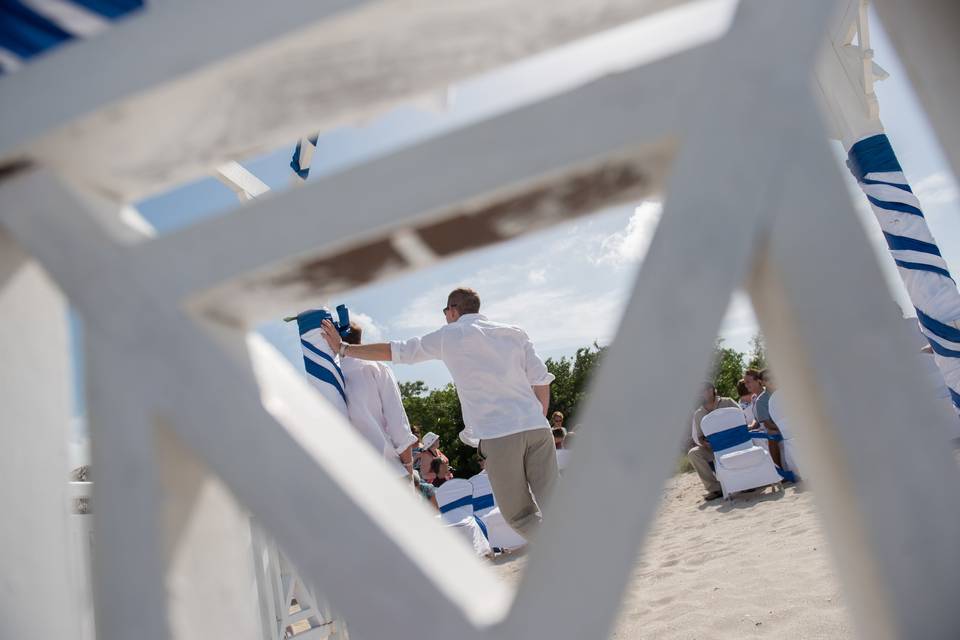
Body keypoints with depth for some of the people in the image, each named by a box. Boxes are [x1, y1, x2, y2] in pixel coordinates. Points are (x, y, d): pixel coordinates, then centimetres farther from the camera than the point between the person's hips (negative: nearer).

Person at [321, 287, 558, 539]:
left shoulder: (449, 335, 8)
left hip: (497, 435, -4)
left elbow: (393, 351, 13)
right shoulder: (514, 332, 16)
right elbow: (541, 381, 9)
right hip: (537, 427, 4)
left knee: (520, 515, 7)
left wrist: (343, 348, 24)